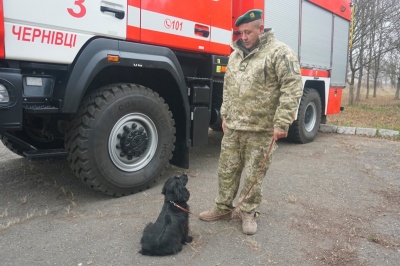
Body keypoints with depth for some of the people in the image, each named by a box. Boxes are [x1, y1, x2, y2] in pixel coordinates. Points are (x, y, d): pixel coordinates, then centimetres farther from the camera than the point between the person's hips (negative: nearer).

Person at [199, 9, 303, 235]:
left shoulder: (279, 52, -7)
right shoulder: (235, 55, 15)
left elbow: (292, 88, -14)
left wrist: (281, 123, -19)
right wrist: (225, 116, 17)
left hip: (261, 129, -6)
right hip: (233, 127, 6)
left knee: (253, 175, 6)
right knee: (227, 170, 13)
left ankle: (249, 213, 23)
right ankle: (223, 208, 29)